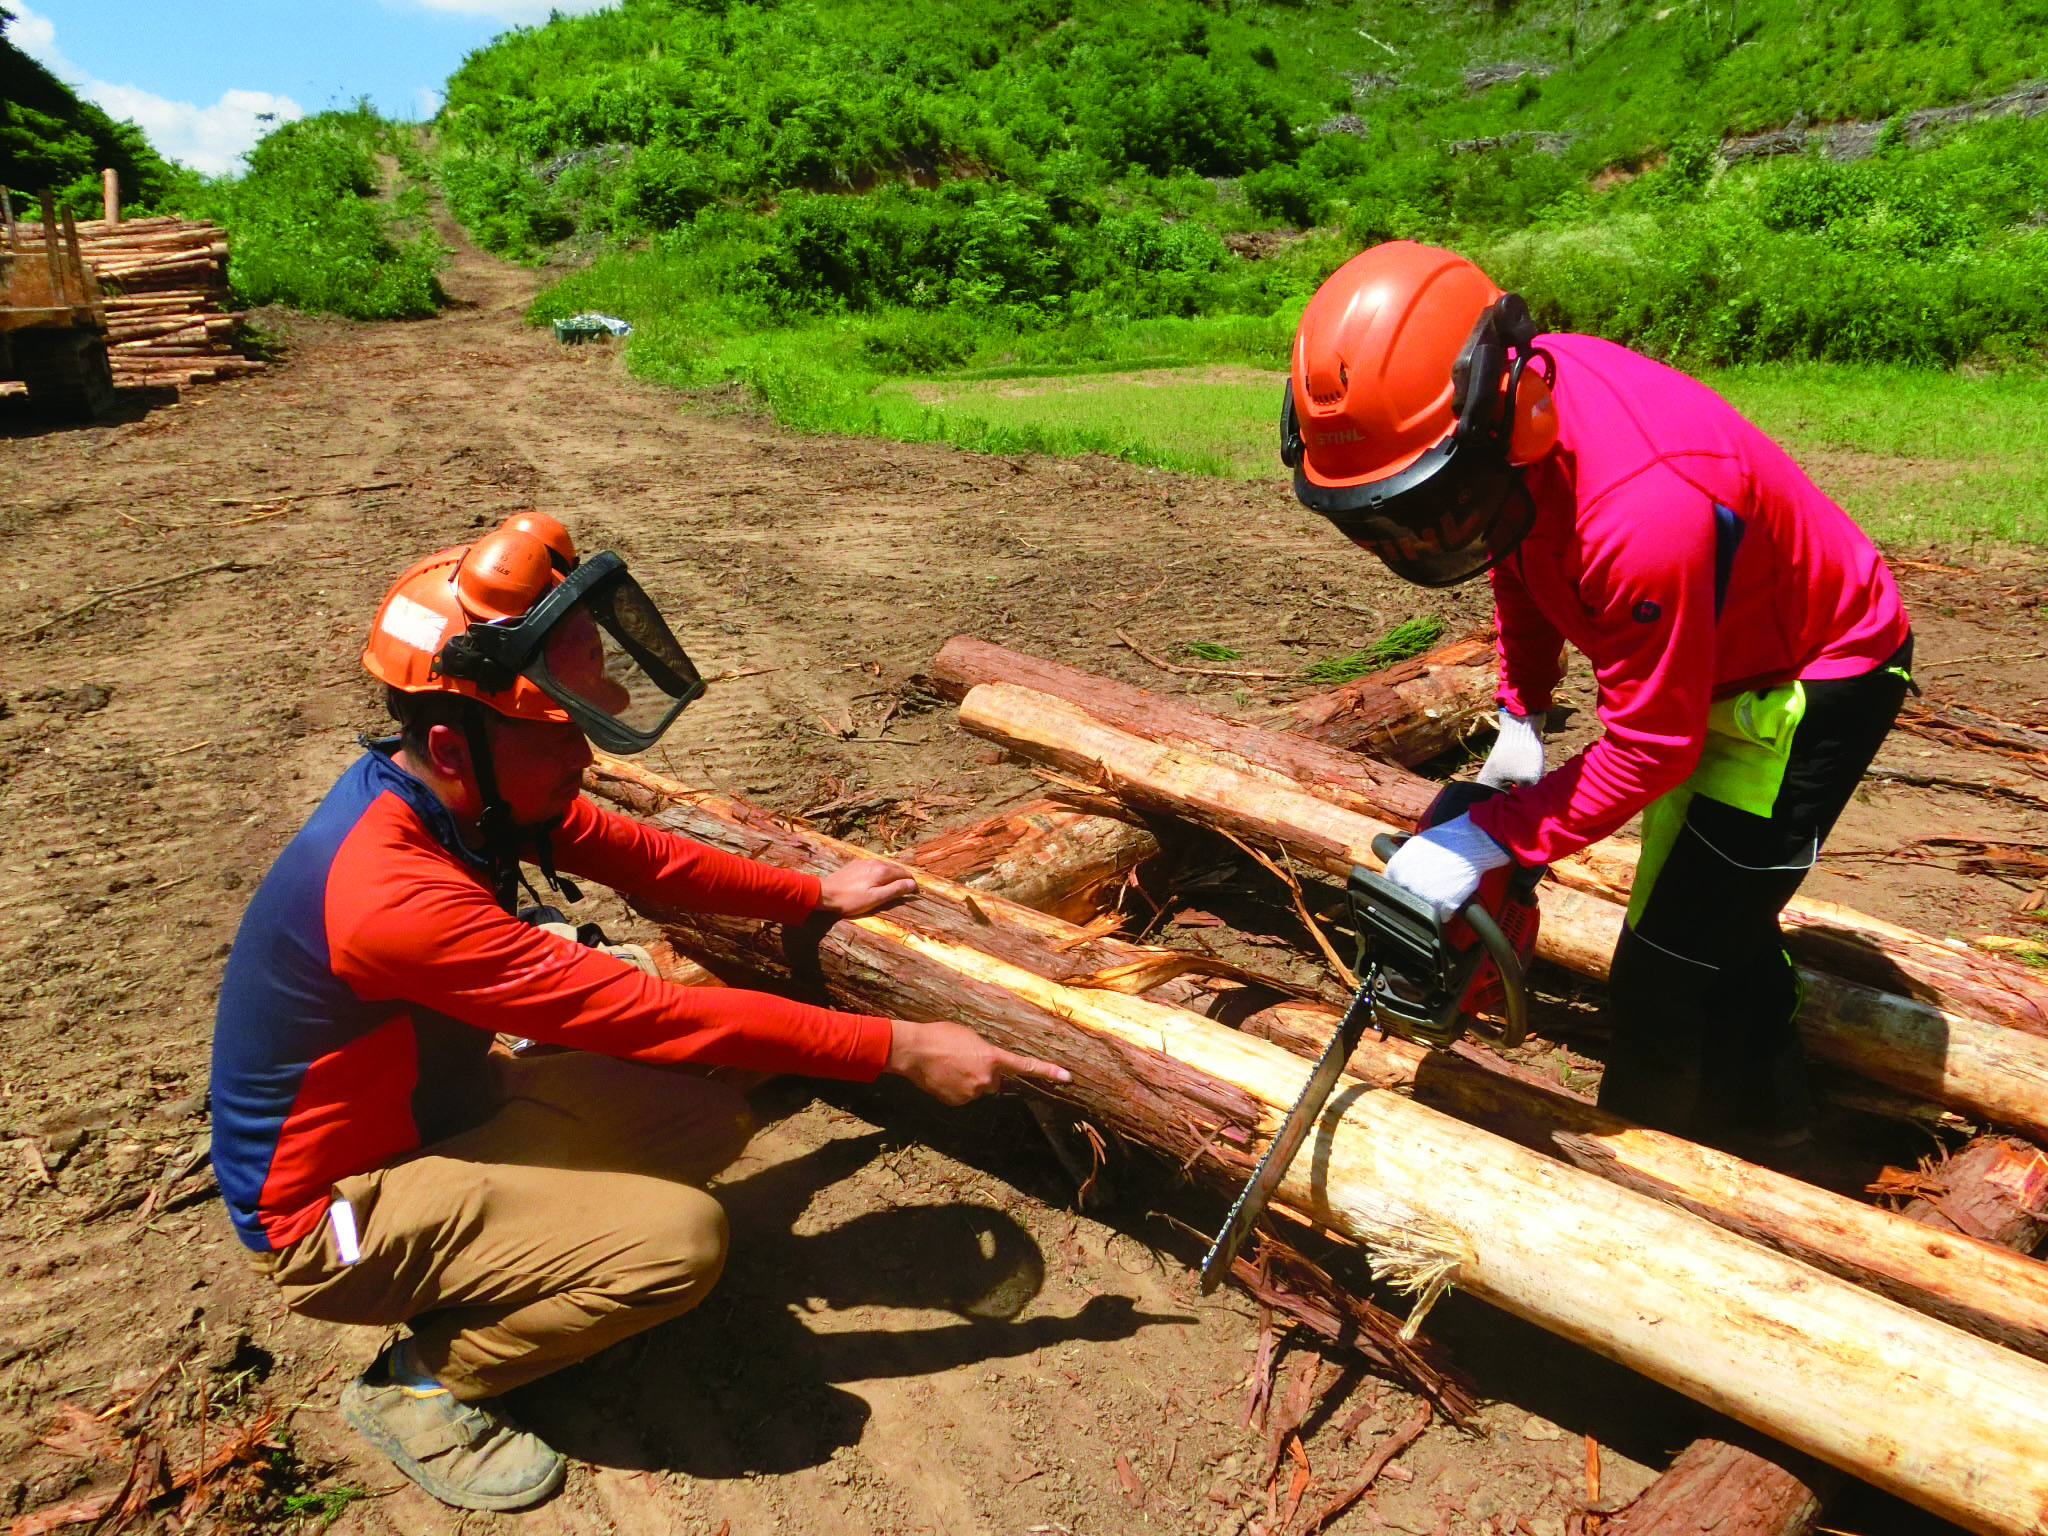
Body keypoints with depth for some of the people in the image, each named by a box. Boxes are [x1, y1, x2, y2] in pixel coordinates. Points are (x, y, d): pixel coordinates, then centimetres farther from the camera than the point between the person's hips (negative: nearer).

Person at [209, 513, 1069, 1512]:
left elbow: (637, 856, 3)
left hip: (431, 1103, 8)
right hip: (332, 1209, -8)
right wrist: (902, 1051, -29)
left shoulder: (473, 788, -11)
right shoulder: (397, 895, -37)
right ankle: (421, 1381, -1)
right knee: (679, 1238, -24)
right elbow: (655, 1017, -35)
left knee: (707, 1121, 0)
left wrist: (816, 896, 6)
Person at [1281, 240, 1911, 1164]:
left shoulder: (1642, 510, -43)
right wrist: (1521, 716, -1)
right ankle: (1766, 1131, 44)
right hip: (1710, 658, 9)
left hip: (1816, 683, -8)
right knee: (1715, 922, 22)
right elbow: (1523, 559, 4)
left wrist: (1490, 838, -28)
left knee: (1668, 970, -6)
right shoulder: (1513, 403, -17)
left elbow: (1649, 746, -31)